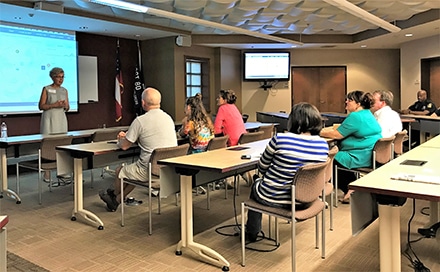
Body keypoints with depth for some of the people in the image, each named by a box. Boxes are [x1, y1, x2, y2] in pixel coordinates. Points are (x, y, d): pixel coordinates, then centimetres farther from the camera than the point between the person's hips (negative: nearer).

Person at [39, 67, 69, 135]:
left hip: (61, 119, 4)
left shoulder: (64, 90, 10)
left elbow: (67, 108, 13)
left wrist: (65, 105, -9)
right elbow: (41, 106, -5)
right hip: (49, 119, -4)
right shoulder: (46, 89, -2)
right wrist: (54, 105, -18)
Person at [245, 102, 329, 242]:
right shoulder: (323, 144, -8)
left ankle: (252, 232, 44)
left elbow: (262, 168, -7)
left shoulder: (280, 139, -21)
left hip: (273, 199, -5)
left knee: (257, 182, 31)